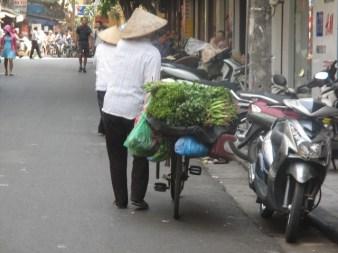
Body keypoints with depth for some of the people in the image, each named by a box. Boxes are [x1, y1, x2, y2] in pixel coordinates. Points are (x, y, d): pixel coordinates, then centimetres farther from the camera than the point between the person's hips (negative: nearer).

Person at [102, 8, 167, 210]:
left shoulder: (121, 45, 5)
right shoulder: (152, 53, -10)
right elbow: (151, 85, -18)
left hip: (111, 108, 4)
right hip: (134, 111, -4)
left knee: (116, 157, 13)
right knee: (141, 156, 12)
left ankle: (120, 199, 16)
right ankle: (137, 197, 5)